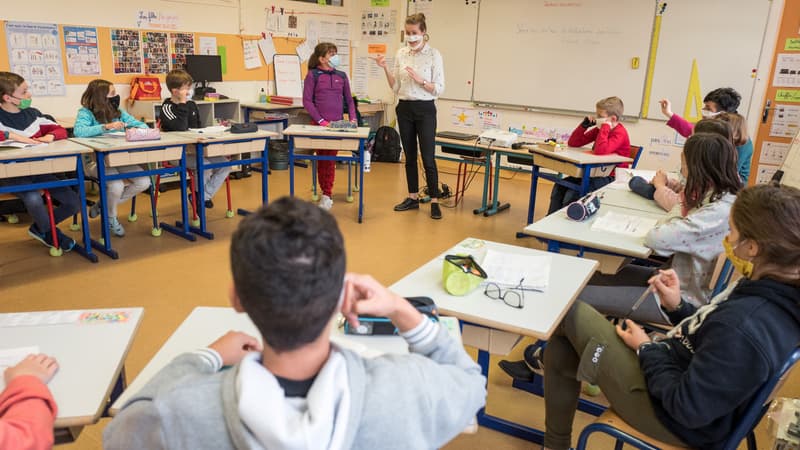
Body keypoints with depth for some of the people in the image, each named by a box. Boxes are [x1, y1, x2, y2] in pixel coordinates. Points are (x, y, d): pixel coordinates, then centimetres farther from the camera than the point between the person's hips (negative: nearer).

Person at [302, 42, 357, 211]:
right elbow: (307, 101, -3)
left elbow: (349, 100, 16)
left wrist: (353, 118, 1)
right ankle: (327, 193, 13)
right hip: (319, 124, -2)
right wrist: (321, 120, -10)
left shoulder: (341, 76, 11)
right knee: (322, 158, 2)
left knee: (331, 159, -1)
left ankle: (327, 194, 6)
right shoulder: (313, 75, 1)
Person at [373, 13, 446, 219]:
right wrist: (385, 69, -5)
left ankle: (434, 202, 5)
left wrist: (420, 80, -21)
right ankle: (413, 198, 21)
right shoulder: (401, 53, 6)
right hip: (404, 109, 5)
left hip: (425, 109, -4)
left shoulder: (434, 54, -6)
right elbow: (395, 87, 8)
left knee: (428, 158, -4)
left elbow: (439, 89, -8)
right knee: (409, 156, 10)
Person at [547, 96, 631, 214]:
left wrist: (605, 126, -26)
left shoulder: (619, 133, -16)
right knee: (559, 188, -4)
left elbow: (600, 151, -35)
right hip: (594, 172, 9)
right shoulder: (599, 129, 9)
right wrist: (584, 125, -4)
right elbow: (573, 143, 10)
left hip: (610, 178, -9)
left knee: (572, 194, -24)